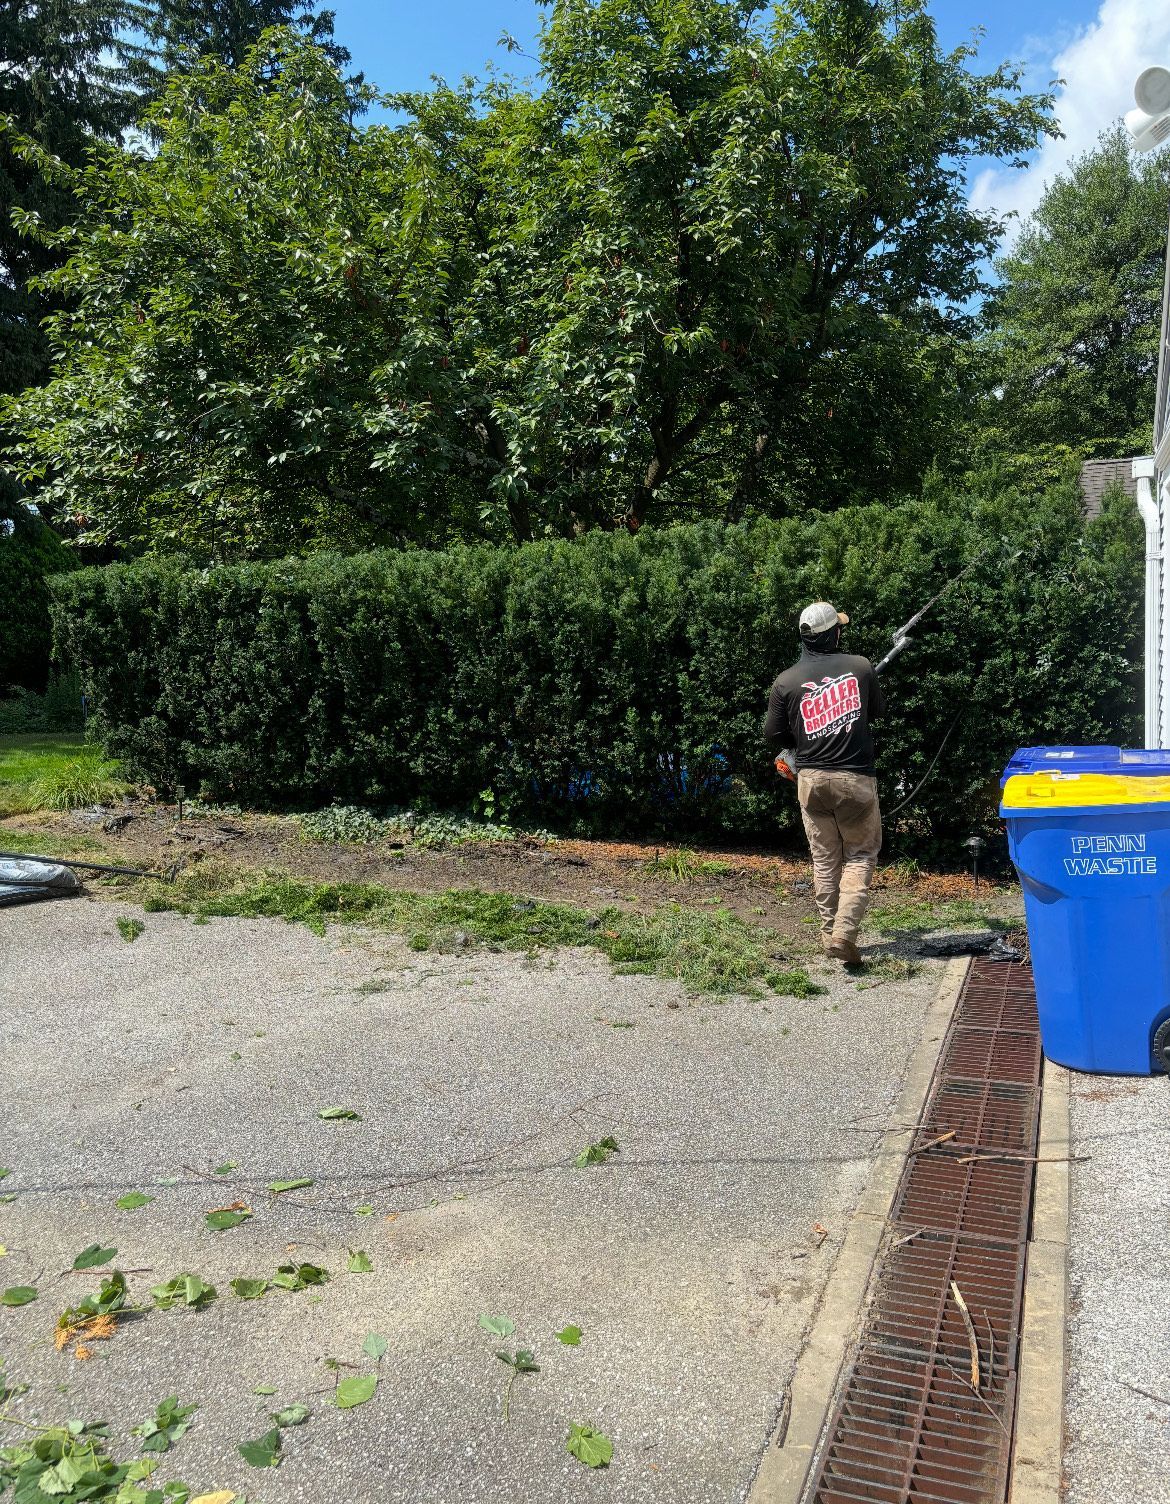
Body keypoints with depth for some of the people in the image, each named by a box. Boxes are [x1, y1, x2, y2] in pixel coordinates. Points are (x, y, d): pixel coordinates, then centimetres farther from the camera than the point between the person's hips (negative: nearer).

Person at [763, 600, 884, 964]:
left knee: (824, 859, 14)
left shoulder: (786, 681, -3)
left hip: (811, 780, 2)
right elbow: (876, 711, 13)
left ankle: (829, 933, 18)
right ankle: (845, 932, -7)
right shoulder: (861, 667, -3)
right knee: (860, 856, 8)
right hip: (855, 778, -2)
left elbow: (773, 736, 3)